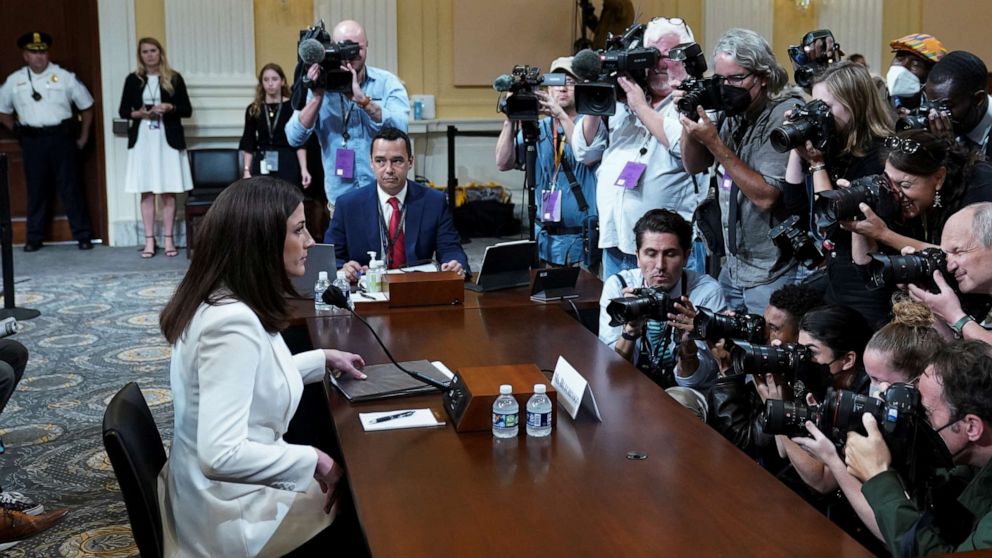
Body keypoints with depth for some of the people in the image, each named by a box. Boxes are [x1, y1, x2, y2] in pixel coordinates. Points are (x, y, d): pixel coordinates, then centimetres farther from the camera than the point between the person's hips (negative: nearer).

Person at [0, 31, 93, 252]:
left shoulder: (64, 77, 2)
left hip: (61, 137, -2)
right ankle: (34, 238, 15)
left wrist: (83, 137, 8)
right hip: (32, 141, 2)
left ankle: (83, 236, 6)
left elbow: (86, 107, 9)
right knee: (36, 189, 6)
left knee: (70, 187, 0)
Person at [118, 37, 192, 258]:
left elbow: (187, 110, 4)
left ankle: (168, 239, 7)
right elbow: (123, 111, 9)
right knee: (146, 192, 1)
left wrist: (170, 108, -14)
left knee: (168, 192, 0)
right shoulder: (133, 79, 7)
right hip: (142, 141, 1)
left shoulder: (174, 78, 4)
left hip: (168, 140, -1)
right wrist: (139, 114, -10)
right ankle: (149, 240, 5)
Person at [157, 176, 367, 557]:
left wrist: (323, 360, 13)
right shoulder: (233, 323, -30)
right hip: (232, 515, -9)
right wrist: (311, 461, -22)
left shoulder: (224, 301, 0)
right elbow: (221, 455, -34)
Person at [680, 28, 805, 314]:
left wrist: (713, 142, -25)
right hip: (734, 266, 7)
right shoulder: (733, 112, 3)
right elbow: (694, 165, 10)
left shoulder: (786, 114, -18)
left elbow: (765, 196, -24)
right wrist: (688, 120, -8)